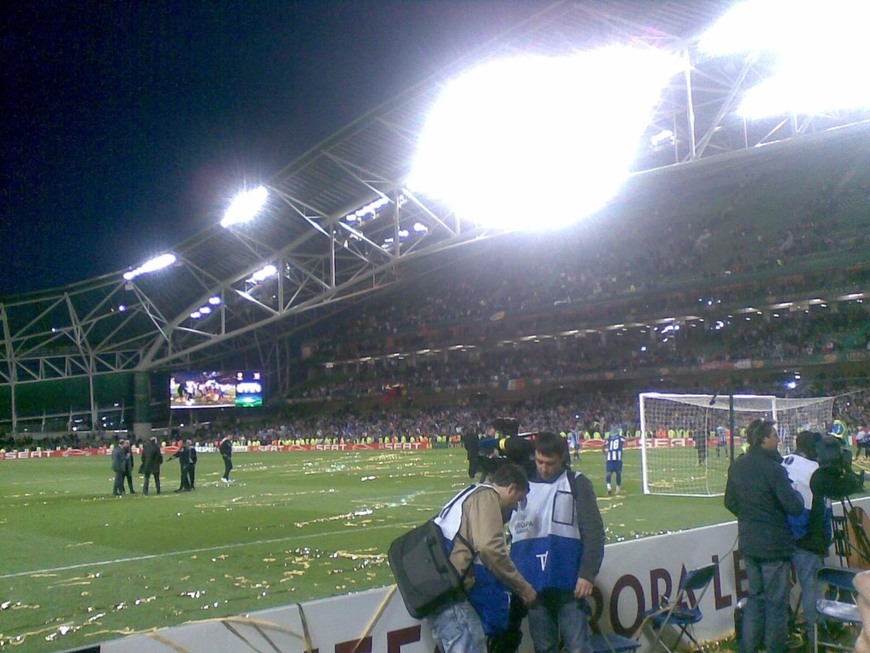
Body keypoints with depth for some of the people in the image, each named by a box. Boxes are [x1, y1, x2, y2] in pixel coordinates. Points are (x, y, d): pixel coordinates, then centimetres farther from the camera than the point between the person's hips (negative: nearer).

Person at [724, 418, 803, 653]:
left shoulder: (737, 466, 3)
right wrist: (797, 494, -1)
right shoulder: (773, 469, -21)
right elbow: (794, 507, -21)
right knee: (776, 602, 6)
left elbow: (730, 502, 12)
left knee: (755, 596, 19)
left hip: (748, 543, 7)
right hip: (774, 545, -7)